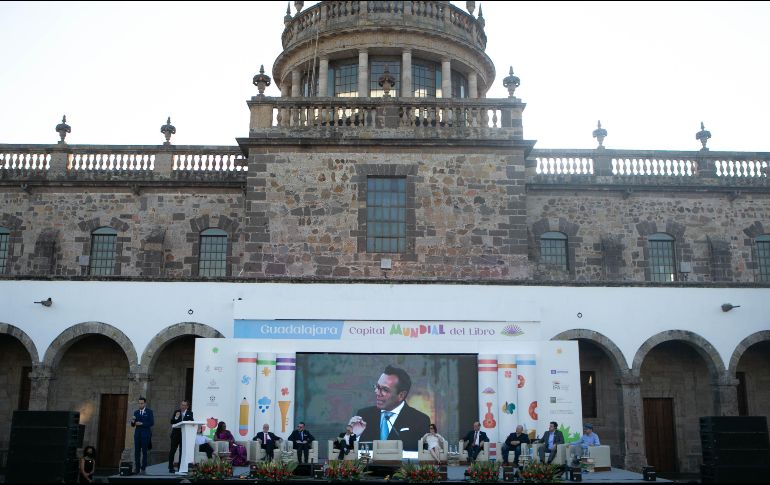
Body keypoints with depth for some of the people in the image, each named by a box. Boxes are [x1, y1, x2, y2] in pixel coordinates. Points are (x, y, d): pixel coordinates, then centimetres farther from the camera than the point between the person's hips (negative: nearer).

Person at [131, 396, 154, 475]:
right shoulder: (136, 412, 13)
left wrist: (141, 423, -15)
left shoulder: (149, 411, 1)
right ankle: (137, 469, 5)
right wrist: (133, 421, -11)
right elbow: (133, 425, 12)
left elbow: (151, 423, -8)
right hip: (137, 434, 4)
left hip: (145, 434, -4)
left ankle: (143, 469, -1)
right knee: (136, 452, 1)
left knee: (144, 452, -4)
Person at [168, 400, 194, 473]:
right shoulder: (176, 412, 4)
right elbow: (172, 422, 0)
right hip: (176, 434, 0)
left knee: (182, 451, 4)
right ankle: (171, 467, 11)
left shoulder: (190, 413, 5)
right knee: (172, 450, 3)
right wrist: (176, 417, -18)